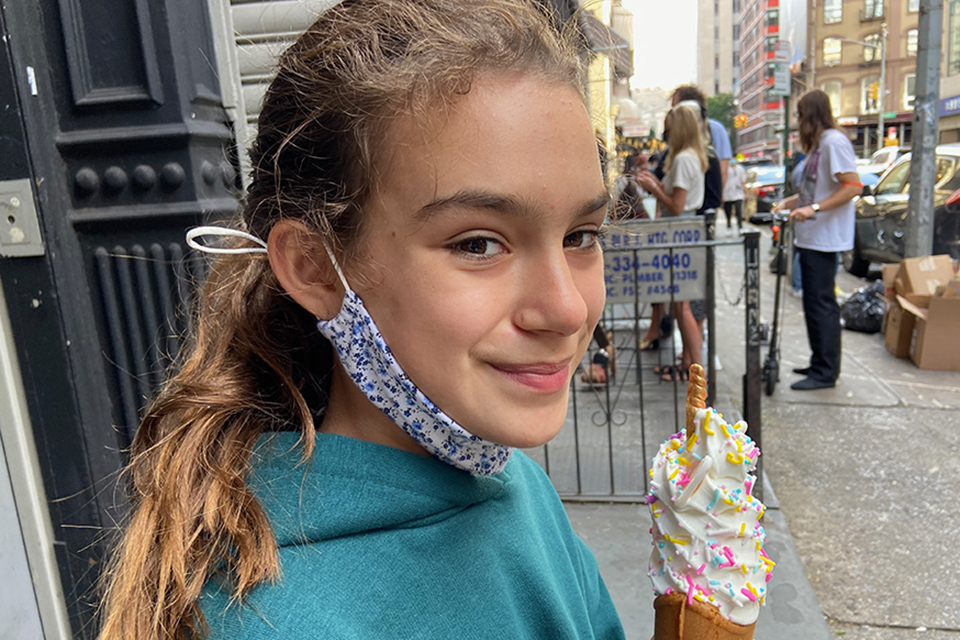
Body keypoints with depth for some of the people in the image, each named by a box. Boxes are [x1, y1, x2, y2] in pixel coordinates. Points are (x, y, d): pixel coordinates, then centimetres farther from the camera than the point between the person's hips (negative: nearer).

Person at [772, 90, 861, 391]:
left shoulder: (834, 141, -13)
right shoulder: (818, 144, 17)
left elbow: (854, 186, -21)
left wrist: (814, 208, -27)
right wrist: (791, 201, 12)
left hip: (824, 238, -10)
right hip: (811, 236, 10)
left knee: (821, 304, -7)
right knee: (814, 302, 15)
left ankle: (826, 372, 0)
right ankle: (820, 363, 25)